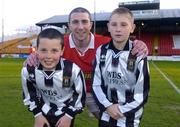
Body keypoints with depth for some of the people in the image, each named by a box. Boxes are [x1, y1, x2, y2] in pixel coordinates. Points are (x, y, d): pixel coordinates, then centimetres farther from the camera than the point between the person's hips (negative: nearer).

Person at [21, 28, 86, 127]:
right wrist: (37, 113, -2)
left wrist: (69, 115, -10)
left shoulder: (73, 70, -28)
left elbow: (80, 94, -12)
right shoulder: (28, 71, -20)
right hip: (44, 112, 2)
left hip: (66, 113, -2)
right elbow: (28, 94, -1)